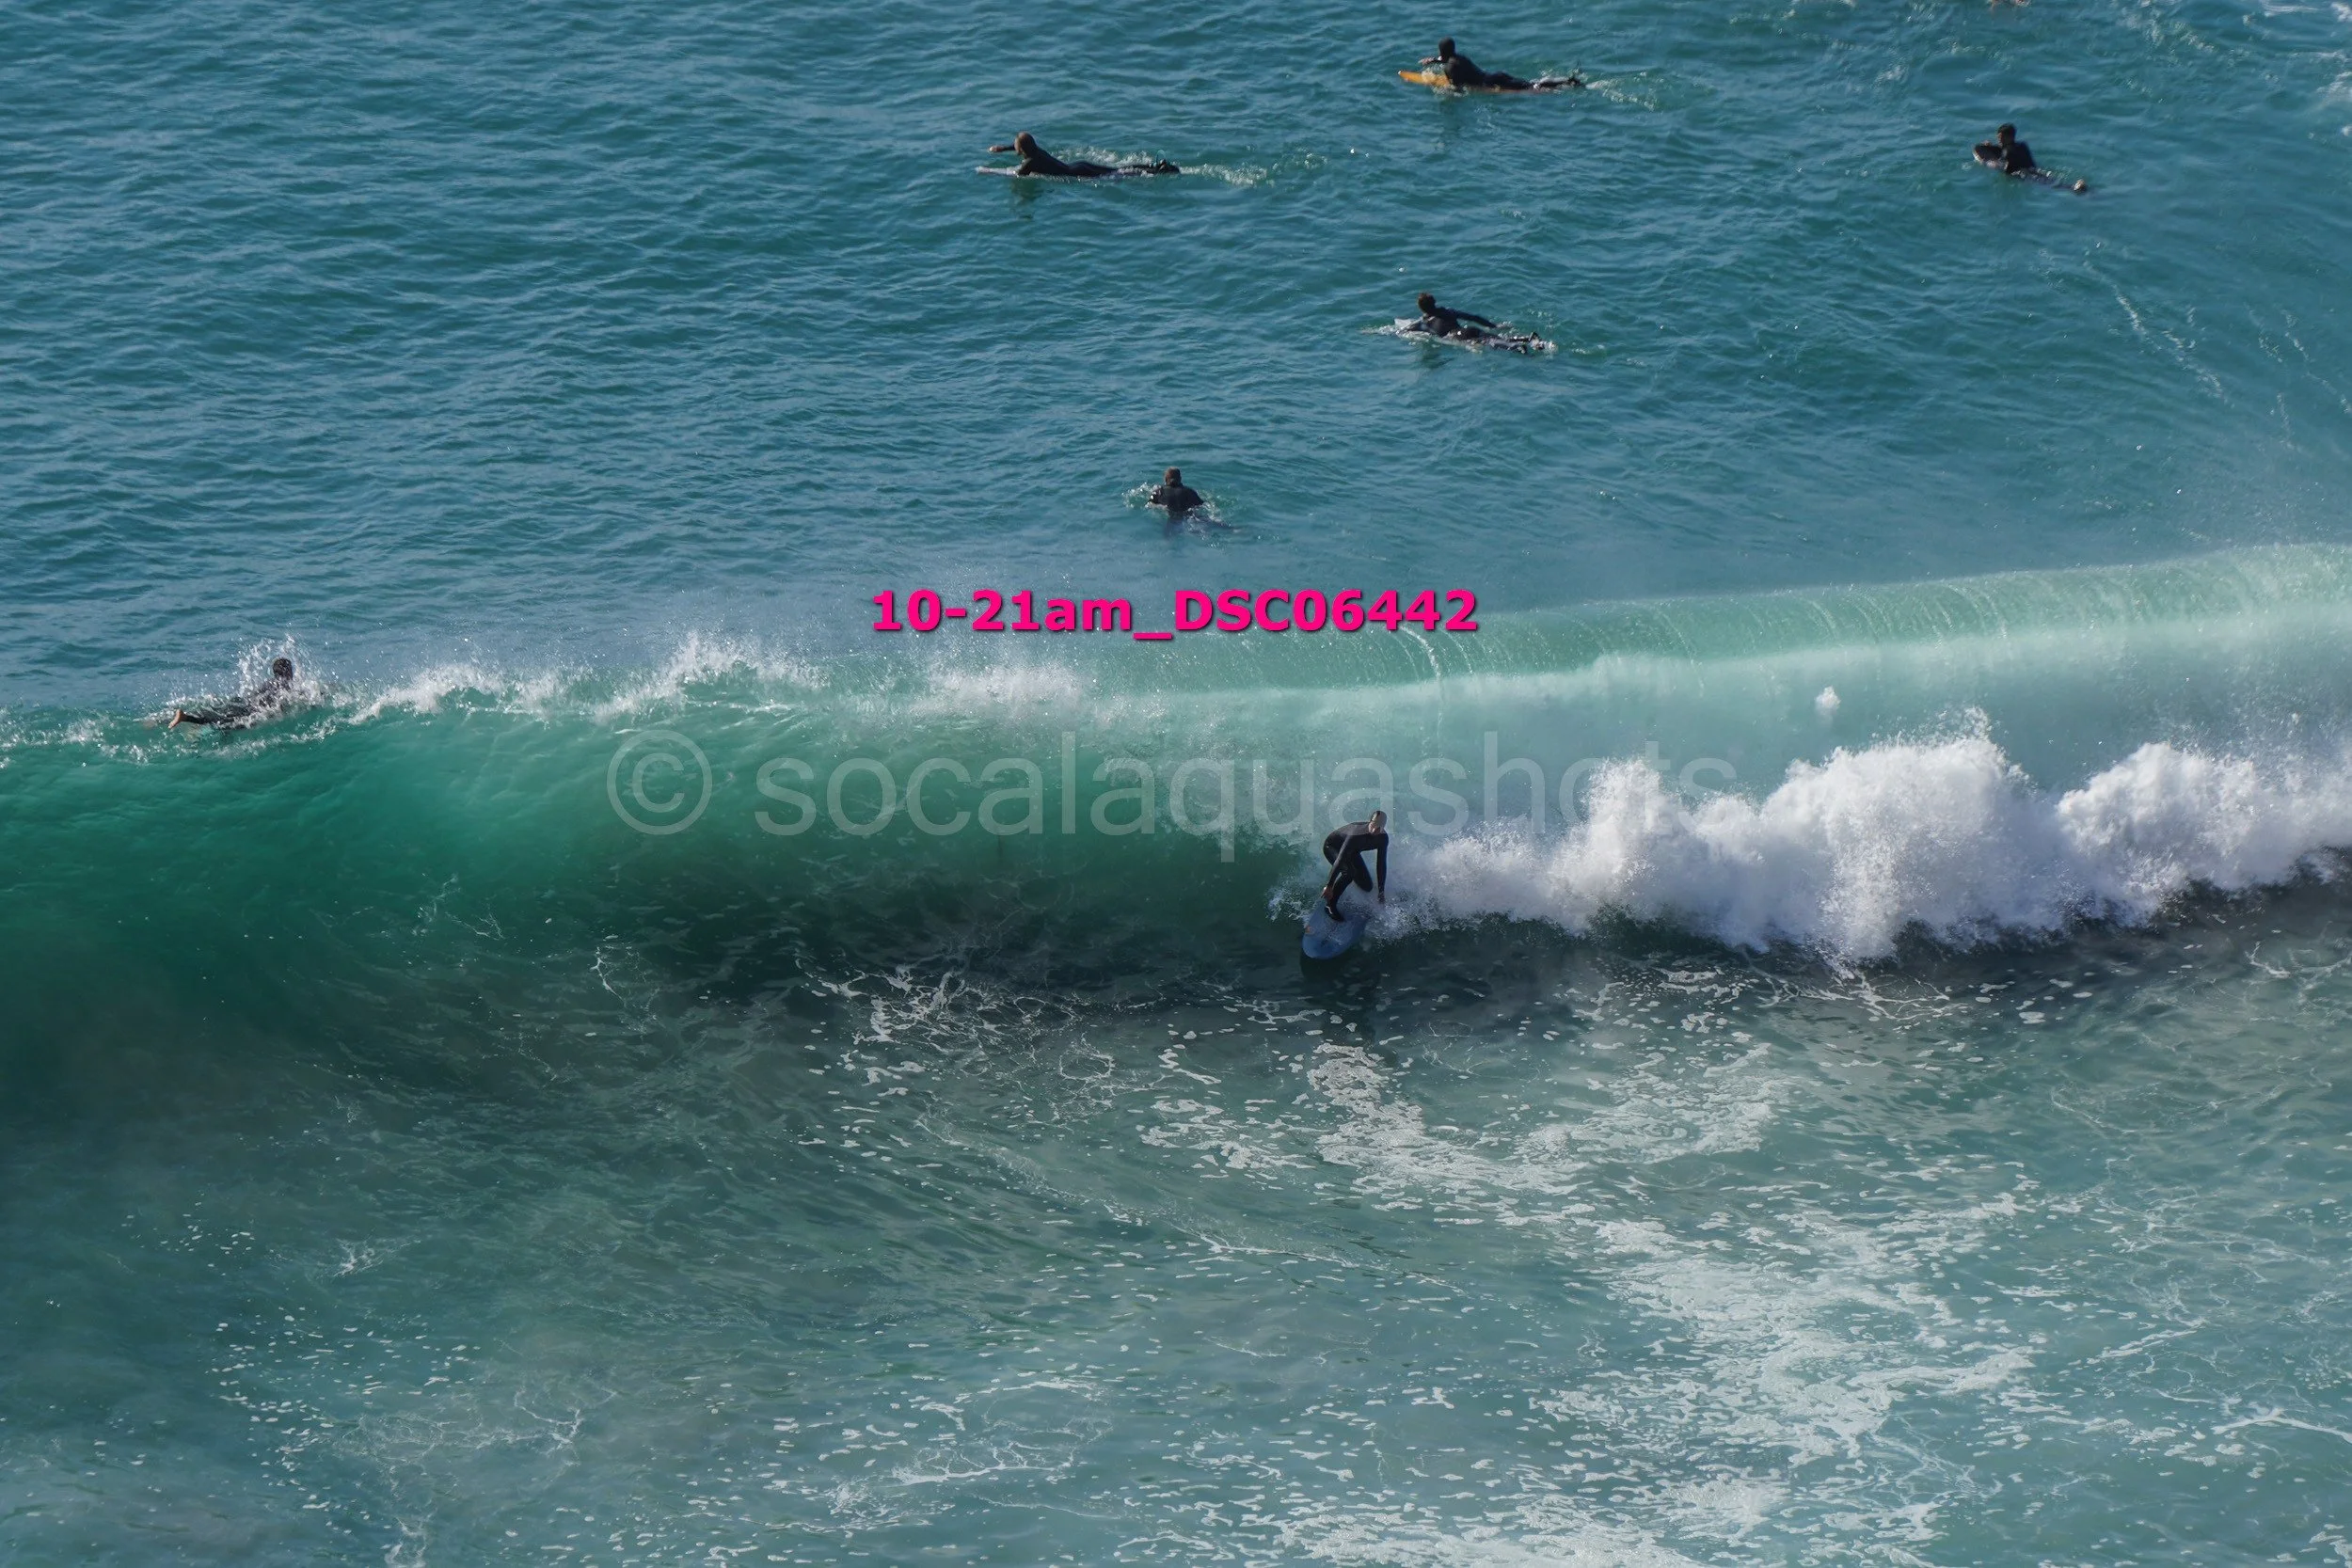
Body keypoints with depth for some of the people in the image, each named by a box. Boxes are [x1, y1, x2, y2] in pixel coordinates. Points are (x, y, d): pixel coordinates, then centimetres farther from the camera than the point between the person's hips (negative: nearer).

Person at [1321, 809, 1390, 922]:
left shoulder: (1383, 838, -22)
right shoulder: (1357, 834, -42)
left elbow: (1382, 864, -14)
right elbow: (1340, 860, -43)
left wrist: (1382, 892, -14)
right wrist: (1329, 886, -44)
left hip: (1352, 851, 7)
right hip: (1332, 846, -7)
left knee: (1367, 887, 3)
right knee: (1349, 871, -35)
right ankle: (1330, 904, -21)